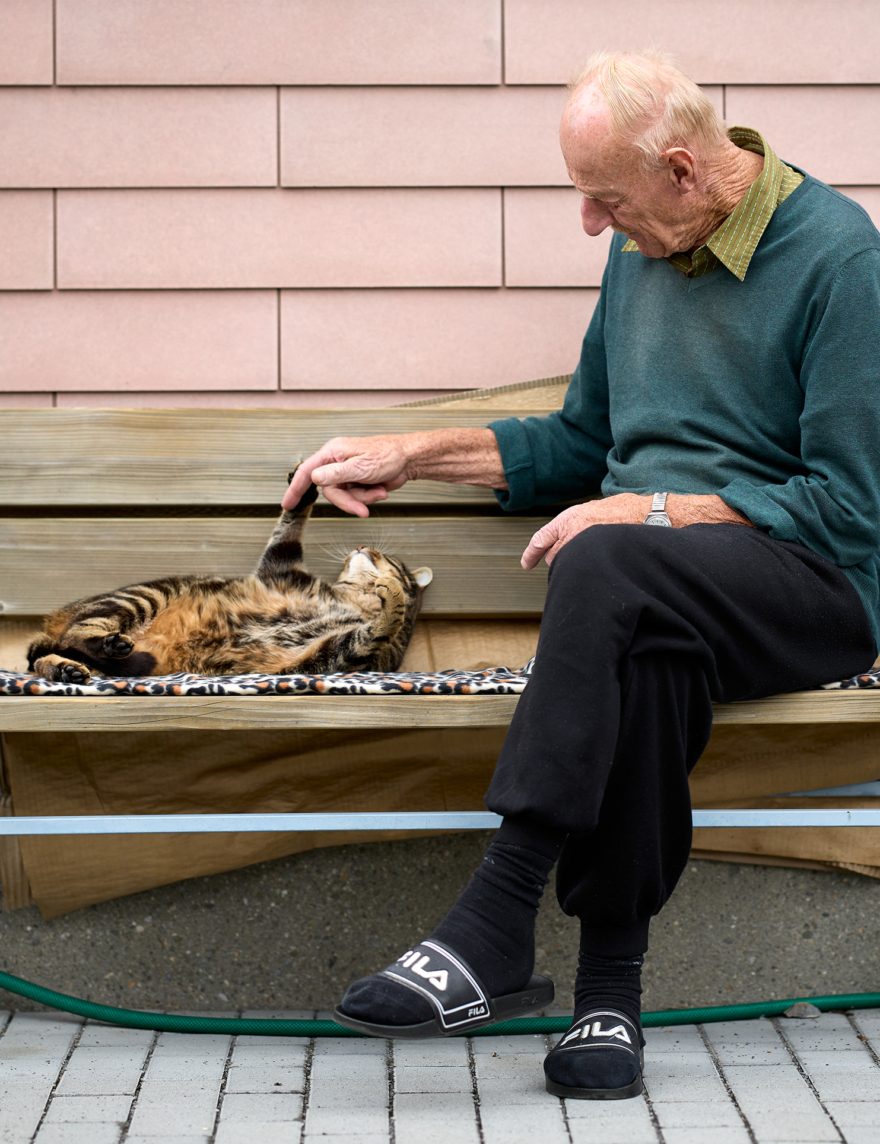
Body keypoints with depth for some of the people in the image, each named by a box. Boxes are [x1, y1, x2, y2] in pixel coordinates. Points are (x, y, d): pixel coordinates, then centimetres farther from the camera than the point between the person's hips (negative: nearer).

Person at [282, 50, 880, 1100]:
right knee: (646, 656, -35)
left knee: (609, 564, -37)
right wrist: (411, 455, 19)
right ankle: (609, 990, -31)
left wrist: (653, 512, -16)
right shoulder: (641, 249, 15)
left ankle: (496, 924, -36)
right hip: (656, 589, 5)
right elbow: (582, 444, 27)